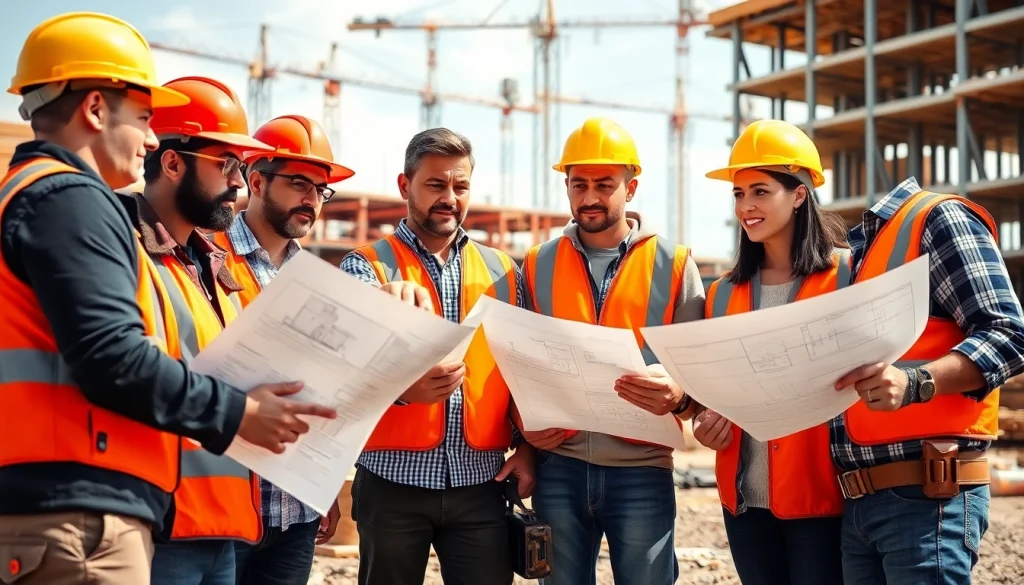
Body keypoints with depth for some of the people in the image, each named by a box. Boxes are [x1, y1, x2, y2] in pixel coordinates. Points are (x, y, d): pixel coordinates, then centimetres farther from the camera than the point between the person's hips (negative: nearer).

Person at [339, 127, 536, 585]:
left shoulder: (503, 271, 11)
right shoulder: (367, 266, 0)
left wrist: (527, 445, 1)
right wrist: (403, 388, -35)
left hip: (481, 480, 3)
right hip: (394, 479, -2)